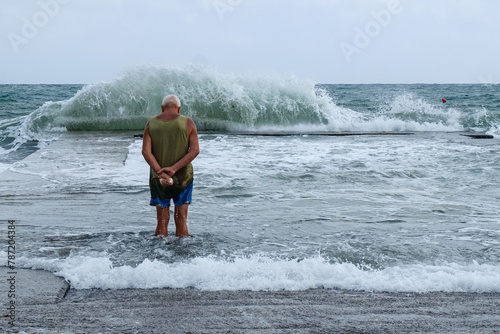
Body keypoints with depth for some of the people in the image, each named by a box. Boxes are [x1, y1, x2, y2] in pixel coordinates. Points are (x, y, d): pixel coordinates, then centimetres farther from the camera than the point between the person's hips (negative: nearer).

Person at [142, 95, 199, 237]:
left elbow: (146, 151, -8)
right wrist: (174, 168, -16)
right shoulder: (188, 123, -2)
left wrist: (160, 172, -17)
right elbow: (195, 150, -11)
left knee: (162, 221, 8)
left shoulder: (151, 123, 1)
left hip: (158, 177, 1)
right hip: (183, 177, -1)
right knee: (181, 220, 6)